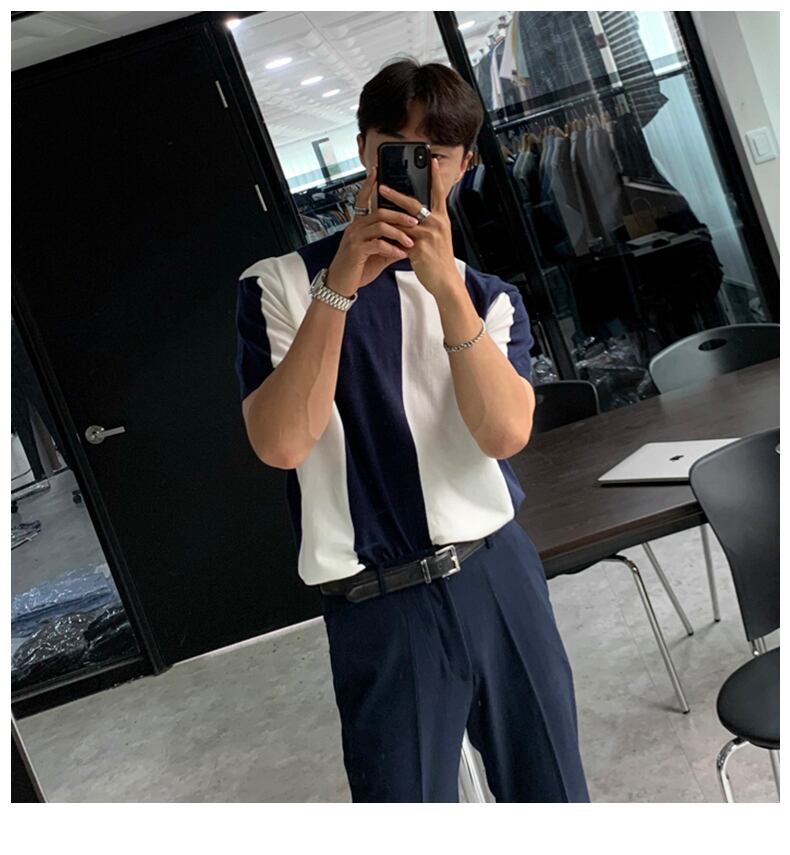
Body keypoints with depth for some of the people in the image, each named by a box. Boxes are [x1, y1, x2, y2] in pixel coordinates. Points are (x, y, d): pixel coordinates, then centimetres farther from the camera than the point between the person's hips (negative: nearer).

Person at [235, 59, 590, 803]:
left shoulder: (491, 298, 7)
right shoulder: (280, 284, -3)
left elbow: (505, 433, -11)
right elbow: (281, 443, -17)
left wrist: (446, 287, -20)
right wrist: (338, 290, -22)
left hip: (504, 577, 4)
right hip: (381, 607, -3)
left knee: (550, 788, 18)